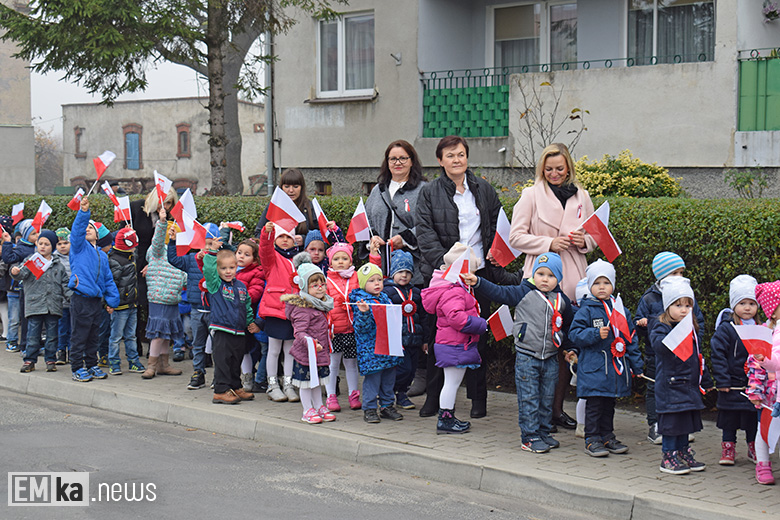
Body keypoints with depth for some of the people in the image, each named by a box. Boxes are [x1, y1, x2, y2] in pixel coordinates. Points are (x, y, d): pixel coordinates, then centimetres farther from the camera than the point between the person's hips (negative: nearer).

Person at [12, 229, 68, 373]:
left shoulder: (58, 265, 12)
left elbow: (65, 283, 14)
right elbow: (22, 273, -10)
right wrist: (16, 272, -32)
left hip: (53, 306, 2)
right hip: (34, 305, -2)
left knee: (52, 335, 7)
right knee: (33, 335, 1)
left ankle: (51, 360, 16)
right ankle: (30, 360, 9)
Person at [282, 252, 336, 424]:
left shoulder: (321, 305, 9)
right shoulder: (303, 308, -20)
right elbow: (299, 331, -26)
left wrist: (325, 343, 18)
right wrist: (310, 342, -39)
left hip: (320, 350, 8)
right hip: (305, 352, -8)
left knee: (317, 380, 18)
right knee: (306, 381, 3)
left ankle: (319, 407, 29)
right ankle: (308, 410, 14)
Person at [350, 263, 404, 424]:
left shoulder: (385, 298, 11)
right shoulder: (360, 301, -11)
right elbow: (362, 327, -19)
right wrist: (363, 313, -34)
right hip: (371, 348, -7)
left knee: (389, 377, 13)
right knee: (372, 378, -3)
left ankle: (387, 406, 24)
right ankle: (369, 409, 8)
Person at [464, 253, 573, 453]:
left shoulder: (562, 301, 8)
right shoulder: (524, 293, -4)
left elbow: (567, 327, 22)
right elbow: (499, 292, -6)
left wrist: (568, 348, 23)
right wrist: (478, 283, -16)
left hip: (550, 359, 4)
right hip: (526, 356, -4)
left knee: (547, 399, 12)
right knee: (528, 399, -2)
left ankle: (544, 433, 24)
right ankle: (530, 437, 4)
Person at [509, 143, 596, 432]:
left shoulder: (581, 196, 14)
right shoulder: (531, 196, 4)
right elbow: (516, 237, 0)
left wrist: (584, 241, -1)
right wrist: (548, 243, -12)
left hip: (572, 280, 4)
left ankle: (558, 407, 14)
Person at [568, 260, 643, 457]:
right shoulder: (586, 311, -5)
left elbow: (630, 338, 14)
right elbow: (574, 334, -10)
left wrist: (636, 365, 13)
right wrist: (596, 334, -23)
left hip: (616, 366, 5)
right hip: (593, 366, -5)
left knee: (609, 404, 14)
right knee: (594, 405, -2)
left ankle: (607, 436, 24)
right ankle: (592, 440, 5)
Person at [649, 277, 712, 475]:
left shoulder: (693, 329, 13)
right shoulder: (660, 327, -8)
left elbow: (699, 357, 22)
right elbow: (660, 345, -29)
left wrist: (705, 381, 23)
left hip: (690, 384, 7)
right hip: (670, 384, -7)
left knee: (687, 420, 13)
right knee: (671, 420, -4)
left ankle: (684, 453, 25)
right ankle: (668, 457, 5)